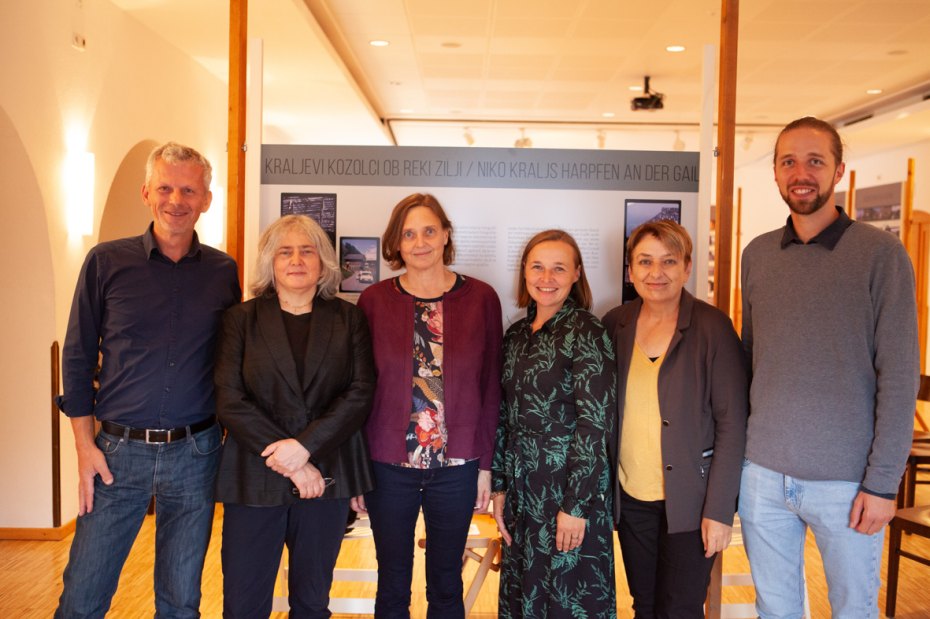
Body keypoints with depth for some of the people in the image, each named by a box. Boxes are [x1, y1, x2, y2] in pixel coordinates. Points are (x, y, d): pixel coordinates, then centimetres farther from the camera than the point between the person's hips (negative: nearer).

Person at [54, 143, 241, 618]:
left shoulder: (223, 272, 2)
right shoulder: (107, 262, -2)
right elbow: (77, 358, 2)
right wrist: (85, 446, -3)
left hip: (195, 453, 1)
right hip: (118, 452, -1)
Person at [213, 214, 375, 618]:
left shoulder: (348, 319, 5)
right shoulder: (241, 319, 3)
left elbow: (361, 392, -4)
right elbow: (229, 400, -6)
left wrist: (305, 446, -16)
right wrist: (286, 461, -13)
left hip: (326, 474, 1)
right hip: (255, 478, 0)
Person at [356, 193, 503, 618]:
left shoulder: (481, 298, -2)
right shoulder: (374, 301, -2)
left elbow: (491, 387, 1)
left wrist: (486, 464, 0)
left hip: (456, 467, 0)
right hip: (388, 466, 0)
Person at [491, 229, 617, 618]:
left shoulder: (585, 332, -11)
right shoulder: (517, 334, 8)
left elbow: (594, 423, -16)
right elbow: (505, 417, 10)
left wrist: (575, 505, -17)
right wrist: (500, 486, 7)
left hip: (570, 486, -6)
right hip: (522, 488, 6)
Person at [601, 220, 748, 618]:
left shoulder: (712, 327, -10)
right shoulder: (616, 324, 2)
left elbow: (732, 422, -11)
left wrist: (720, 510, -13)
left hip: (688, 499, -4)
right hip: (630, 497, 4)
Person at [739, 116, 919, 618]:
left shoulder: (880, 253, -7)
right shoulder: (757, 255, 5)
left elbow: (899, 377, -9)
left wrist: (883, 482, -11)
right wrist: (737, 445, 8)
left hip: (846, 481, -3)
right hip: (762, 473, 3)